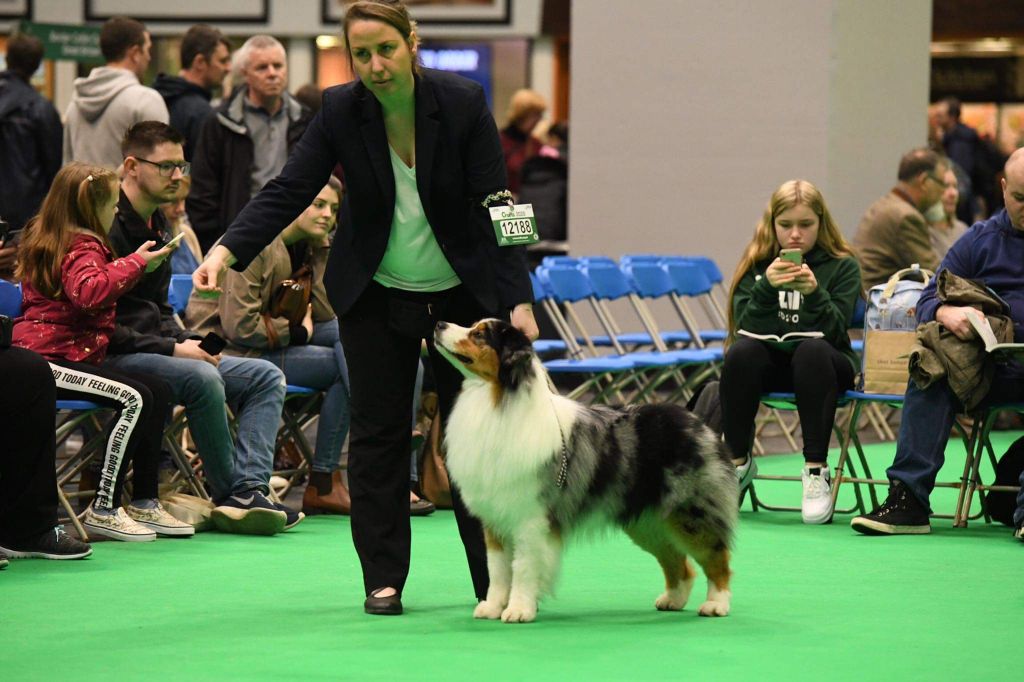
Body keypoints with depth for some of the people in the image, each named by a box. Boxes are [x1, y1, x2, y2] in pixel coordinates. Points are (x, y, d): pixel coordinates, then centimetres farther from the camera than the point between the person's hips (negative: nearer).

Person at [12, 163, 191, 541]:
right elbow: (90, 292, -33)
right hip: (50, 360, -11)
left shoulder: (47, 239, 20)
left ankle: (143, 503, 8)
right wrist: (135, 262, -25)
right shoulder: (81, 249, -12)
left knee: (158, 391, 8)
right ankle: (103, 510, -21)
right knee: (134, 398, -26)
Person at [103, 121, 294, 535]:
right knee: (201, 377, -34)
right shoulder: (108, 225, -14)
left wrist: (190, 342, 2)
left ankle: (248, 490, -19)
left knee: (266, 377, 1)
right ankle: (230, 493, -18)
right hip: (110, 358, -10)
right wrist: (173, 348, -18)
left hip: (154, 348, 10)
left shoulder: (157, 226, 17)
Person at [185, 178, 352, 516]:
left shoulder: (307, 246, 11)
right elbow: (240, 326, -22)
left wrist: (324, 250, -3)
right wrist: (298, 332, -13)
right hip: (227, 351, -9)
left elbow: (326, 314, 1)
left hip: (273, 344, 9)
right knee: (344, 364, -18)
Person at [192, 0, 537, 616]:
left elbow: (494, 206, -14)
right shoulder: (341, 112, -12)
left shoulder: (463, 103, -15)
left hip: (462, 291, -1)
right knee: (379, 432, 2)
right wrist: (227, 251, -29)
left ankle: (497, 581, 7)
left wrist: (518, 300, -19)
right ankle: (383, 580, 9)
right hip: (375, 293, 1)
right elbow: (289, 192, -13)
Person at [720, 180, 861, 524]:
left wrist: (814, 293, -28)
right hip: (769, 362, 2)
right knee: (741, 352, -32)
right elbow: (746, 328, -7)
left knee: (812, 349, -37)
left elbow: (835, 331, -11)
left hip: (820, 363, -2)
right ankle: (738, 463, -15)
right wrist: (766, 288, -23)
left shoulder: (842, 266, 0)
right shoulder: (756, 265, 5)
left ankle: (816, 470, -36)